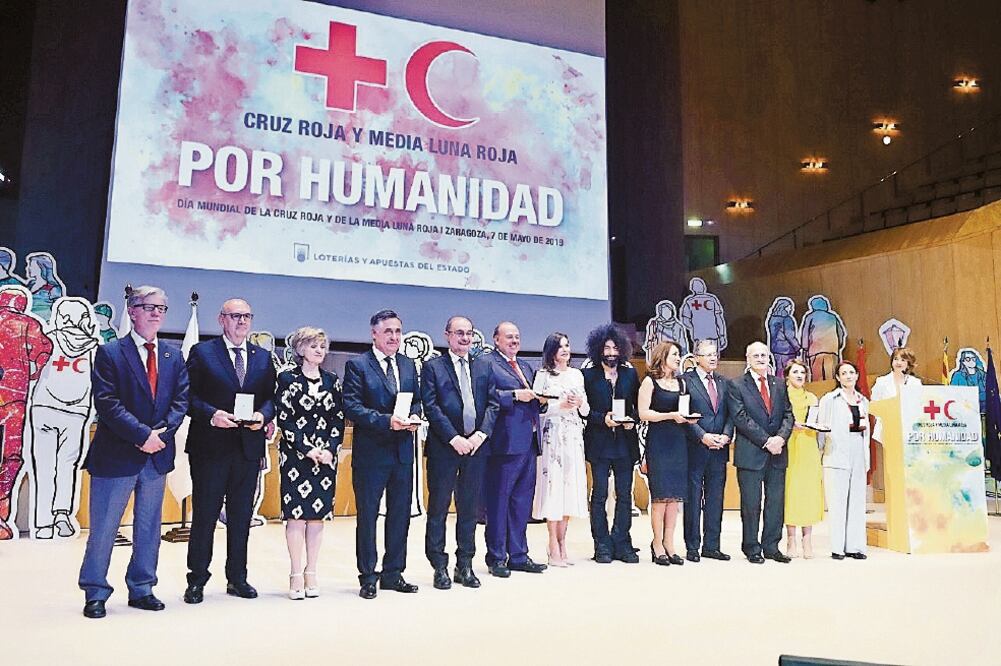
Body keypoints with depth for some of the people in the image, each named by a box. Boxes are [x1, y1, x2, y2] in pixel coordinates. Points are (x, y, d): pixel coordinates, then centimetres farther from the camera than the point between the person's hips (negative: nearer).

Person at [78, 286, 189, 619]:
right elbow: (106, 403, -12)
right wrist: (142, 435, -18)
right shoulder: (109, 352, -4)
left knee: (149, 529, 13)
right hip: (116, 455, -4)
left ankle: (141, 589, 25)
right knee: (103, 528, 5)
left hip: (157, 454, 5)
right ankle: (95, 594, 19)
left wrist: (162, 432, -11)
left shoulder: (174, 357, 10)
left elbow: (181, 400, 5)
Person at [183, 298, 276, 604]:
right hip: (210, 446, -3)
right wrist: (211, 414, -18)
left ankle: (237, 578, 24)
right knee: (204, 515, 5)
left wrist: (263, 415, -9)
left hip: (249, 447, 4)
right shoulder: (202, 352, 1)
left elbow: (271, 397, 11)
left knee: (242, 517, 12)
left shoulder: (263, 357, 12)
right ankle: (197, 580, 18)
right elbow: (189, 396, -4)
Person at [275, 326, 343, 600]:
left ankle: (311, 573, 13)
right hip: (295, 454, -3)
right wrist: (308, 449, -12)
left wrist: (329, 449, -6)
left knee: (318, 514, 5)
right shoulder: (287, 378, -1)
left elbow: (339, 418, 7)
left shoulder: (332, 380, 10)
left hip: (326, 455, 3)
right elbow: (283, 419, -7)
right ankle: (296, 575, 6)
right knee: (296, 513, -3)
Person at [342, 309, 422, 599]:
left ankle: (393, 573, 25)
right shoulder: (357, 365, -6)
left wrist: (413, 416, -5)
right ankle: (368, 576, 18)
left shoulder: (408, 365, 12)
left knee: (400, 514, 12)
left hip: (403, 452, 6)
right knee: (367, 515, 5)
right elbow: (351, 406, -14)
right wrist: (386, 420, -23)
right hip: (370, 452, -5)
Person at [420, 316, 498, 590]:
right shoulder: (433, 367, 1)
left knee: (469, 508, 10)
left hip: (476, 445, 3)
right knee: (438, 508, 4)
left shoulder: (484, 366, 12)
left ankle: (465, 565, 20)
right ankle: (440, 566, 15)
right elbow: (431, 406, -7)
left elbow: (492, 403, 6)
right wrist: (454, 438, -14)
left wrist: (481, 434, -9)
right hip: (443, 447, -3)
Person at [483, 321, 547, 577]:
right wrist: (515, 395, -20)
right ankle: (496, 558, 12)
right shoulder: (487, 363, -5)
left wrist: (541, 400, 4)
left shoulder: (525, 366, 22)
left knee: (522, 500, 14)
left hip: (529, 441, 8)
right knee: (498, 500, 1)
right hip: (505, 441, -8)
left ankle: (518, 555, 24)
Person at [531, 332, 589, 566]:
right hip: (552, 435, -4)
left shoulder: (577, 375, 14)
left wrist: (581, 403, -5)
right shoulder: (543, 375, 1)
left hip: (573, 437, 5)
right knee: (553, 485, -5)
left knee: (570, 484, 4)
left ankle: (562, 543, 13)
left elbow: (585, 411, 15)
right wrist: (561, 405, -13)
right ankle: (554, 549, 0)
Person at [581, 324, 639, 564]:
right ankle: (603, 546, 10)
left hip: (625, 442, 3)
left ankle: (622, 544, 16)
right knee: (599, 494, 1)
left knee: (625, 495, 6)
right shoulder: (588, 375, 2)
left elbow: (639, 406, 11)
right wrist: (602, 418, -15)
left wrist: (632, 419, -8)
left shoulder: (630, 373, 10)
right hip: (599, 443, -2)